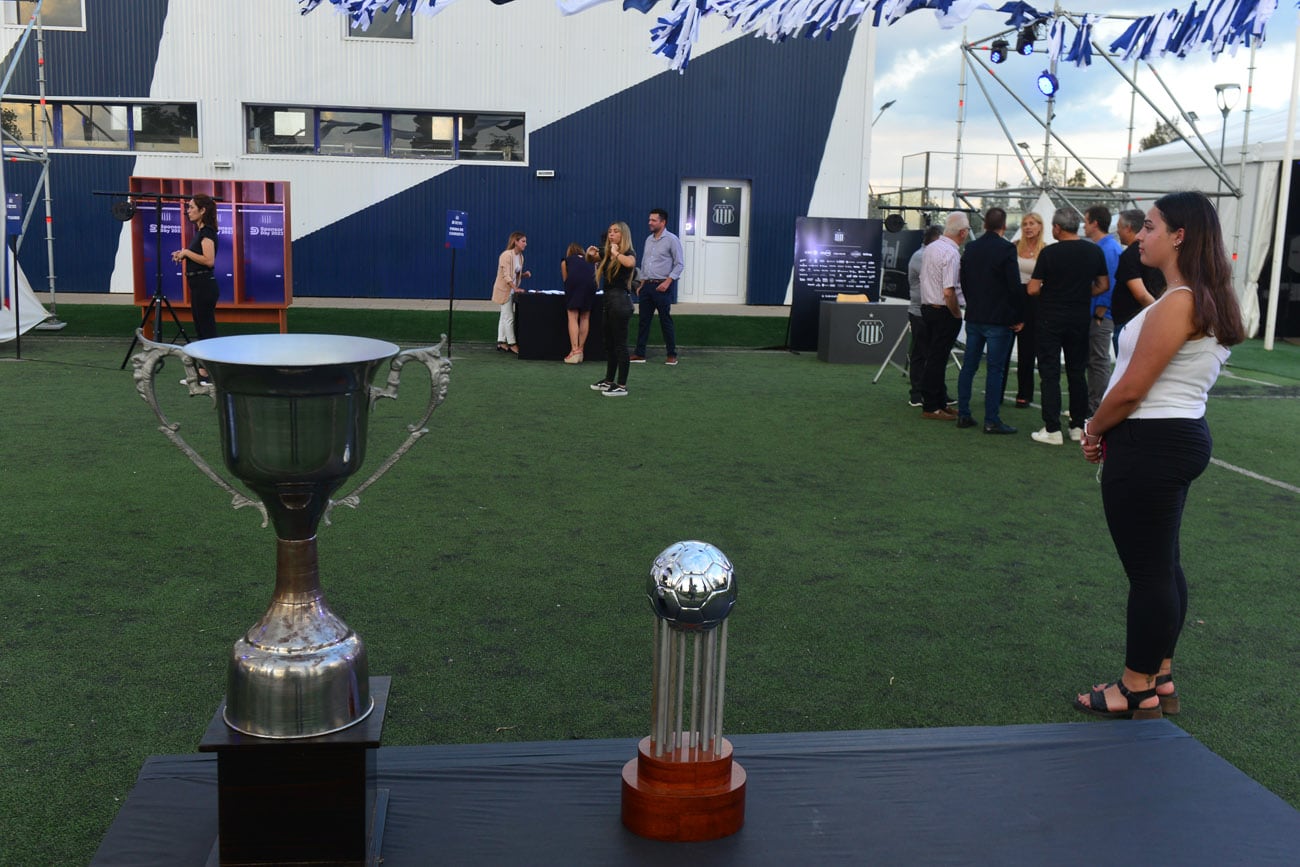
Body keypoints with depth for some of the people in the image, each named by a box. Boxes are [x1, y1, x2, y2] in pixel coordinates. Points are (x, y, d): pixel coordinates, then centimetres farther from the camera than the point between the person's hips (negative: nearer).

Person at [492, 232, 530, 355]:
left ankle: (501, 343, 15)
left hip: (512, 290, 9)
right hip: (504, 290, -9)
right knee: (509, 318, -6)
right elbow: (506, 276, -22)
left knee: (504, 317, 11)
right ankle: (512, 344, -2)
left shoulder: (520, 256, 9)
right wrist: (516, 288, -27)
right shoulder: (507, 255, -18)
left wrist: (524, 274, -1)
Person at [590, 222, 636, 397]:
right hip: (609, 300, 9)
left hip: (620, 301, -9)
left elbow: (630, 263, -34)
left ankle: (622, 386, -1)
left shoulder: (628, 253, -9)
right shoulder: (607, 254, 13)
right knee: (609, 343, 16)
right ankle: (609, 381, 27)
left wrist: (616, 252, -19)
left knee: (620, 344, -6)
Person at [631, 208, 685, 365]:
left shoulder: (671, 240, -8)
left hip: (662, 286, -7)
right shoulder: (649, 239, 13)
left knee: (665, 321, -2)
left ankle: (672, 355, 7)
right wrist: (641, 284, 15)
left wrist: (667, 281, -19)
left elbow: (679, 264, -10)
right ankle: (639, 354, 10)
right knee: (643, 320, 6)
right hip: (647, 285, 7)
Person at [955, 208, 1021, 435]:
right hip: (999, 319, -6)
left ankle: (963, 415, 14)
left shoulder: (970, 248, 6)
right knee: (995, 370, -2)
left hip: (974, 317, 6)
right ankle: (991, 420, -2)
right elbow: (1014, 286, -13)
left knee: (968, 367, 11)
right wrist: (1017, 318, -5)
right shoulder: (1006, 249, -12)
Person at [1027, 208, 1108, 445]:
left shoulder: (1049, 252, -12)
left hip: (1051, 318, -4)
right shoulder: (1095, 252, 1)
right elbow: (1103, 285, 8)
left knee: (1050, 374, 0)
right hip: (1080, 318, 4)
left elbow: (1033, 289, -11)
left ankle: (1052, 430, -3)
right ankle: (1078, 426, 17)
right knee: (1077, 373, 13)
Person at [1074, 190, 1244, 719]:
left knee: (1149, 571, -1)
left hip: (1151, 444, -10)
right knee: (1162, 565, 16)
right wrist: (1110, 430, 11)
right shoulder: (1207, 302, 12)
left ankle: (1137, 691, 10)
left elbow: (1131, 389, -20)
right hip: (1181, 437, 10)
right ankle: (1160, 678, 27)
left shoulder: (1177, 304, -19)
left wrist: (1094, 429, -3)